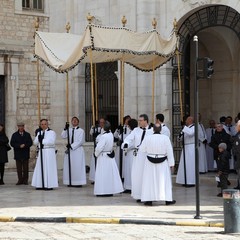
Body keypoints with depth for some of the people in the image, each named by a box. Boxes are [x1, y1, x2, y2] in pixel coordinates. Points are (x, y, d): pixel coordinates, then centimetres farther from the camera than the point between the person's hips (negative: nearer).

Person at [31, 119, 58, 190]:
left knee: (49, 168, -6)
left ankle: (49, 185, -4)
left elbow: (52, 142, -16)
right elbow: (35, 142, 7)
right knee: (40, 168, 3)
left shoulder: (51, 132, -3)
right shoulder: (39, 133, 15)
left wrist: (42, 140, -13)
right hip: (41, 151, 6)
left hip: (49, 152, -6)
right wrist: (38, 138, -12)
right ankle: (41, 185, 7)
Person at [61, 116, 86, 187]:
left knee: (78, 166, -5)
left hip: (78, 150, -5)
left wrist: (71, 146, -13)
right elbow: (63, 136, -1)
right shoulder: (69, 130, 11)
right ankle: (71, 182, 8)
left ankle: (79, 183, -3)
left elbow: (80, 141, -9)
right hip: (70, 150, 5)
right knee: (69, 166, 3)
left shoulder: (81, 131, -2)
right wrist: (65, 129, -13)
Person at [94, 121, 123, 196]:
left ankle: (103, 191, 2)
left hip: (103, 157, -8)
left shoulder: (103, 136, -21)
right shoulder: (111, 135, 2)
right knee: (110, 174, 11)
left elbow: (99, 148, -21)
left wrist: (96, 154, -1)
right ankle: (110, 191, 17)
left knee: (103, 174, -1)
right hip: (110, 156, 8)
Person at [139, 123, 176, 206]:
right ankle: (168, 199, 11)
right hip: (163, 162, 0)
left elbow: (142, 149, -1)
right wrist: (171, 163, -1)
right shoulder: (165, 138, -10)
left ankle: (149, 200, 8)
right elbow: (169, 152, -7)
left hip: (150, 162, 0)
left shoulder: (147, 138, -10)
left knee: (150, 180, 8)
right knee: (164, 180, 9)